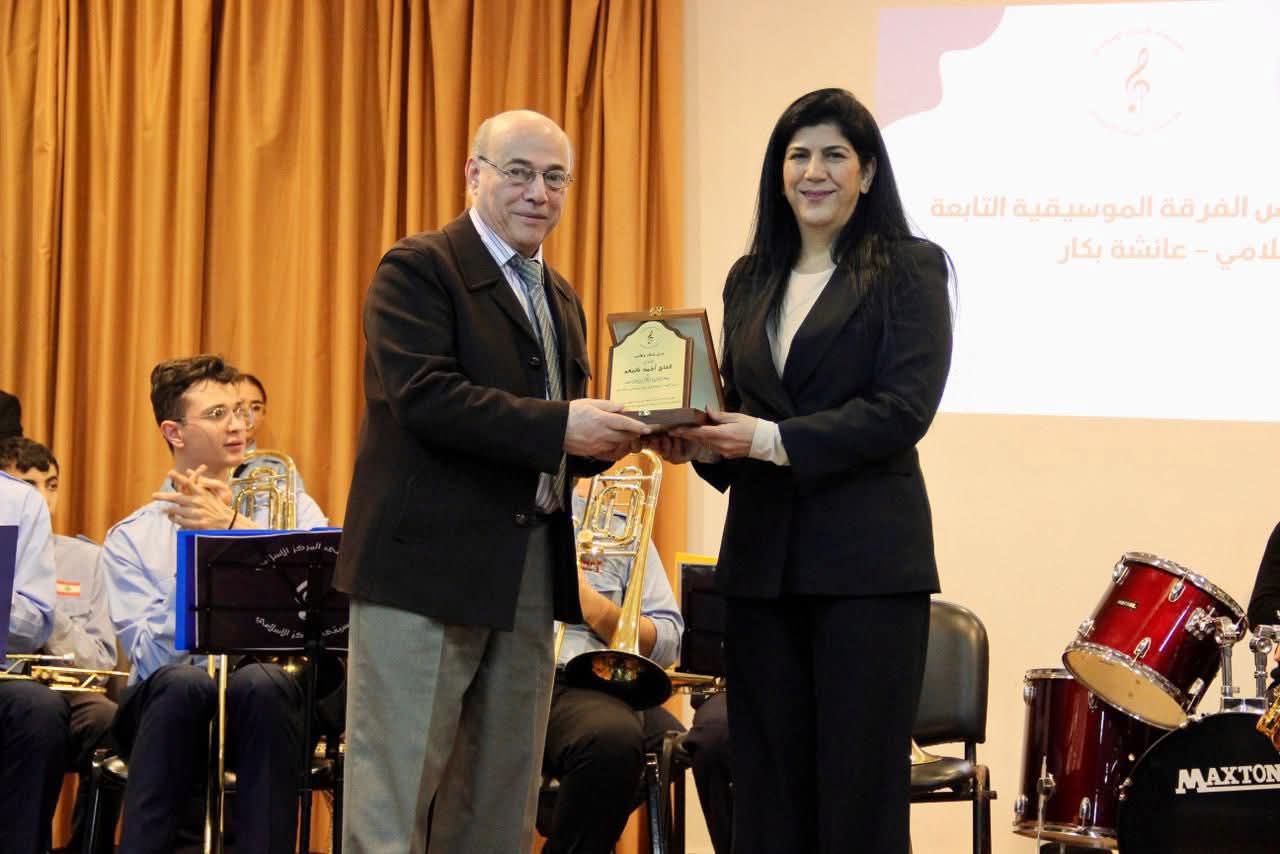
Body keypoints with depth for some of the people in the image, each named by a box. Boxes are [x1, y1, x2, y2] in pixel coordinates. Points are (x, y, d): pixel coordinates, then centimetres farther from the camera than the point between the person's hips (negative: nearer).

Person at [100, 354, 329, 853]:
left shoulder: (289, 508, 13)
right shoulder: (131, 538, 10)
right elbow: (151, 655, -5)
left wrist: (230, 527, -17)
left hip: (268, 700, 1)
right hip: (169, 703, 0)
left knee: (261, 682, -35)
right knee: (183, 683, -35)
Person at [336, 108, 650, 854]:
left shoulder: (561, 299, 19)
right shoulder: (418, 270, -6)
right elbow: (424, 397, -20)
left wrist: (603, 437, -3)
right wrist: (557, 425, -24)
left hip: (530, 570, 8)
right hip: (429, 563, -8)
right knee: (393, 793, -5)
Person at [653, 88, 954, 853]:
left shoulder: (909, 268, -1)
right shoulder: (752, 279, 15)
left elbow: (906, 408, -12)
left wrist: (773, 439, -19)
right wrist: (704, 442, -5)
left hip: (866, 561, -5)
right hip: (763, 560, 5)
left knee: (860, 790, -2)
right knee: (768, 788, 7)